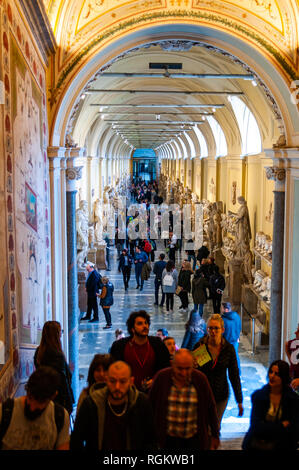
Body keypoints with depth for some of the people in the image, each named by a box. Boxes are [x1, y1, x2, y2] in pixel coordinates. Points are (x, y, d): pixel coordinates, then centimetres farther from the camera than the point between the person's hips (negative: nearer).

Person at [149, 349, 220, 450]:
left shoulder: (200, 379, -9)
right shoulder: (161, 377, -9)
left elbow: (211, 409, 1)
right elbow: (151, 406, 1)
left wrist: (215, 435, 7)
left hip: (194, 439, 0)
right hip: (168, 438, 0)